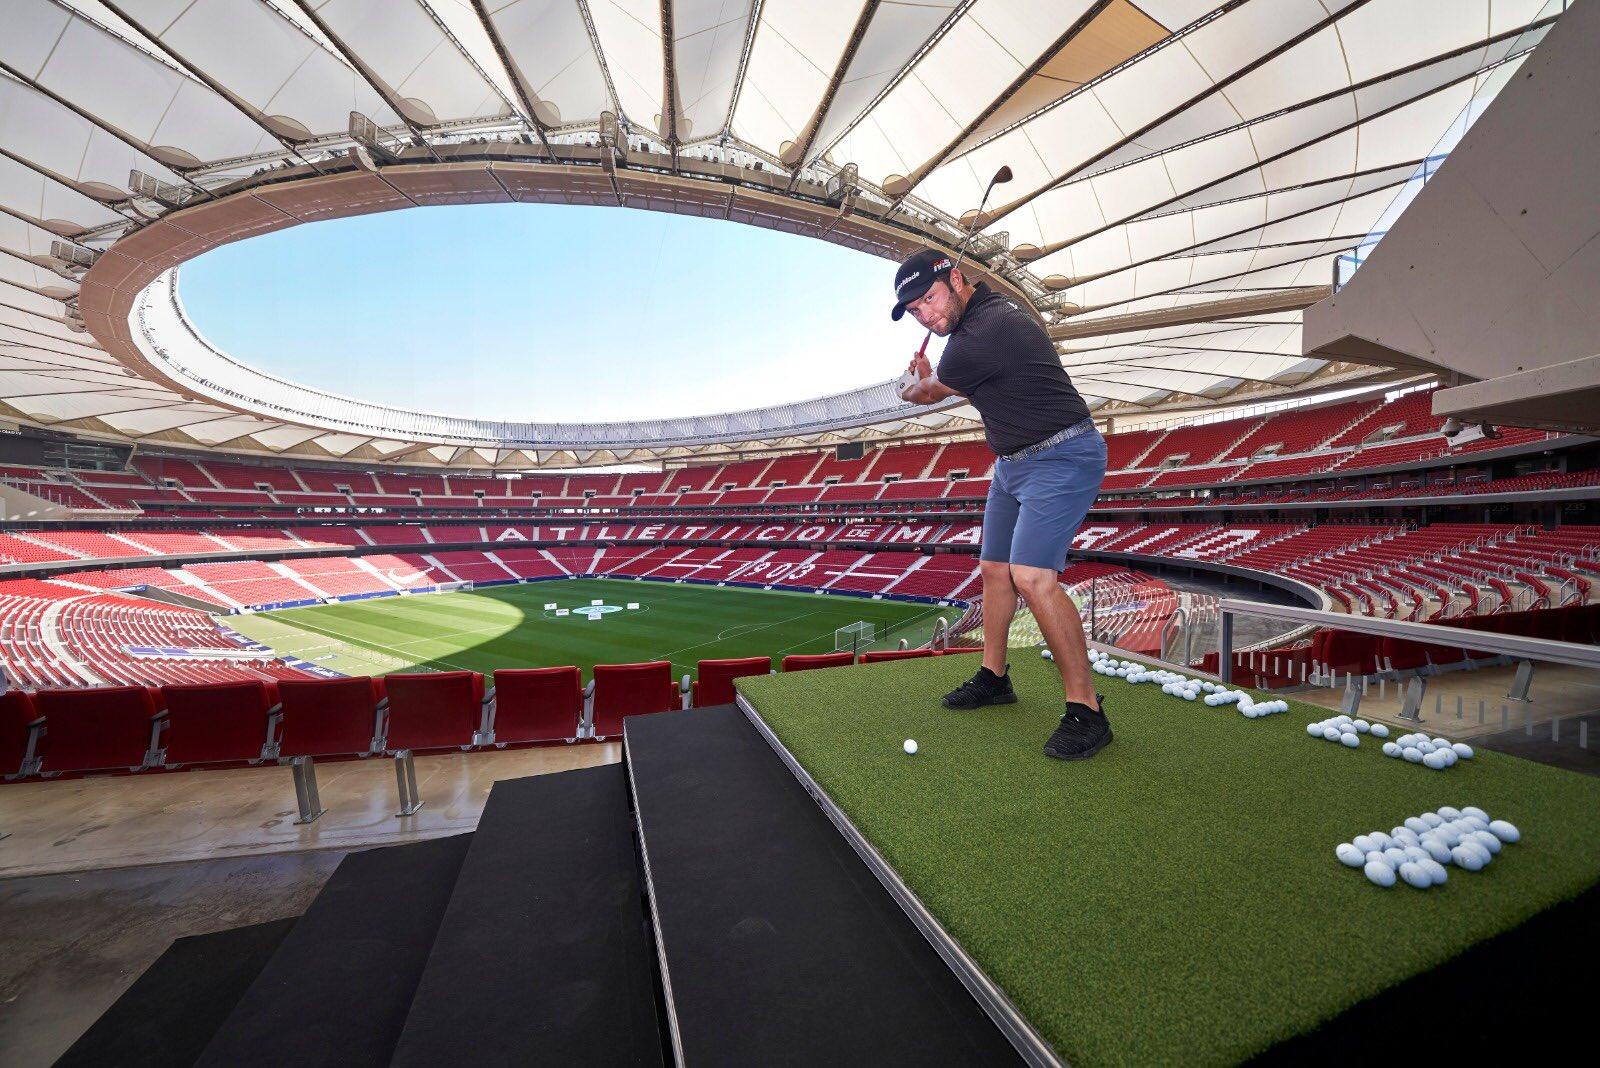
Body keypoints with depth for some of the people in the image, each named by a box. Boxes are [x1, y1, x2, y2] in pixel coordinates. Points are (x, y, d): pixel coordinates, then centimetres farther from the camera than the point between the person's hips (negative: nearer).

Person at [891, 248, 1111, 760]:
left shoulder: (976, 340, -24)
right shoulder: (993, 306, 8)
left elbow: (924, 392, -4)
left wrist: (913, 386, 17)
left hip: (1061, 459, -10)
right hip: (1013, 462, 11)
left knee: (1032, 577, -21)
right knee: (995, 569, 11)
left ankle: (1086, 711, -7)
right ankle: (994, 677, 25)